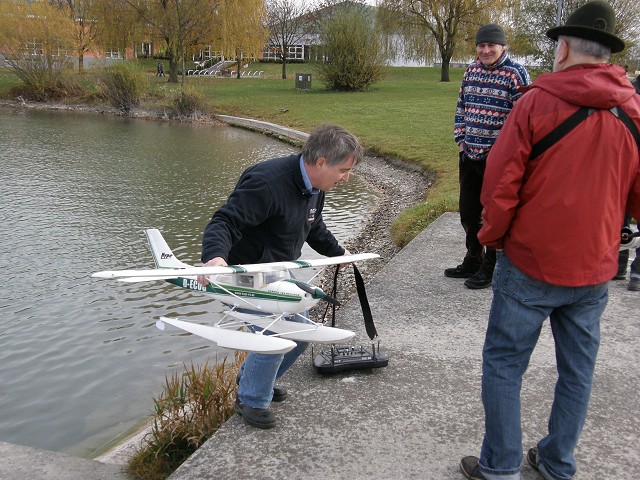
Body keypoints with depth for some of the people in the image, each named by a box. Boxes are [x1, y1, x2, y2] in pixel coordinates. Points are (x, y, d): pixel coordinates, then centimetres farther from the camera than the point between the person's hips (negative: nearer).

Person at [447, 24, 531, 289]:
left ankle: (491, 268, 17)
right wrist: (461, 140, 9)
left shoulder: (515, 74, -9)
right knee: (468, 211, 15)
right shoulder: (471, 70, 10)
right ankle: (473, 261, 32)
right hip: (469, 155, 7)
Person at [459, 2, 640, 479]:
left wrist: (493, 237, 4)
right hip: (595, 267, 5)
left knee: (504, 364, 8)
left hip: (530, 263, -4)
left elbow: (501, 183, -12)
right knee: (578, 368, 17)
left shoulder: (536, 103, -11)